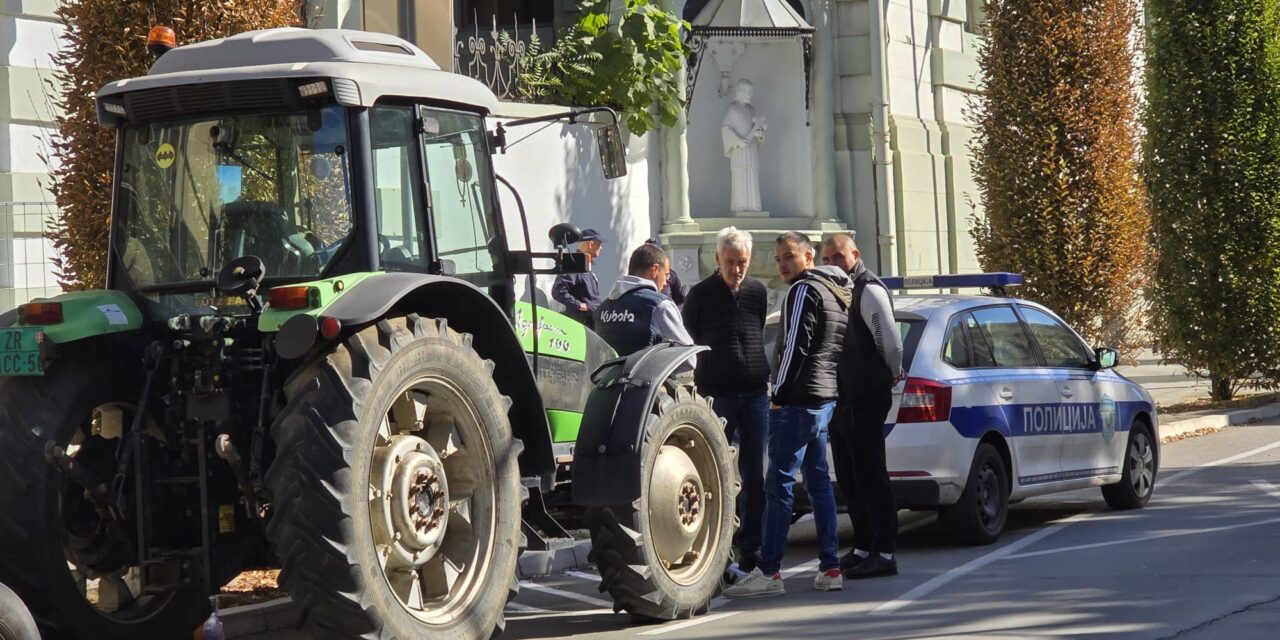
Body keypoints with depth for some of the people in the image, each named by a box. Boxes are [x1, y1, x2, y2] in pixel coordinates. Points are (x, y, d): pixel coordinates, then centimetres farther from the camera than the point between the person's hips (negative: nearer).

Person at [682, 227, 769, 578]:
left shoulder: (757, 292, 10)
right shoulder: (700, 295, -2)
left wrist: (763, 379, 14)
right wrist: (700, 389, -4)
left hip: (755, 394, 4)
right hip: (716, 396, -4)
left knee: (754, 476, 4)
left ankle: (751, 553, 8)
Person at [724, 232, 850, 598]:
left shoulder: (804, 291, -10)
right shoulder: (837, 293, 20)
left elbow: (795, 345, -17)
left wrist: (778, 392, -11)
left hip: (797, 402, -10)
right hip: (826, 400, 10)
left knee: (779, 483, -10)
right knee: (818, 482, 13)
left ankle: (769, 572, -12)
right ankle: (830, 568, 12)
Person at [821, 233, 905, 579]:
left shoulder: (869, 290, -12)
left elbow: (892, 343, -17)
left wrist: (891, 375, 0)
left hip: (865, 400, -9)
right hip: (841, 400, 9)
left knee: (870, 477, -7)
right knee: (850, 479, 13)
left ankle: (884, 554, -4)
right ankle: (863, 548, 22)